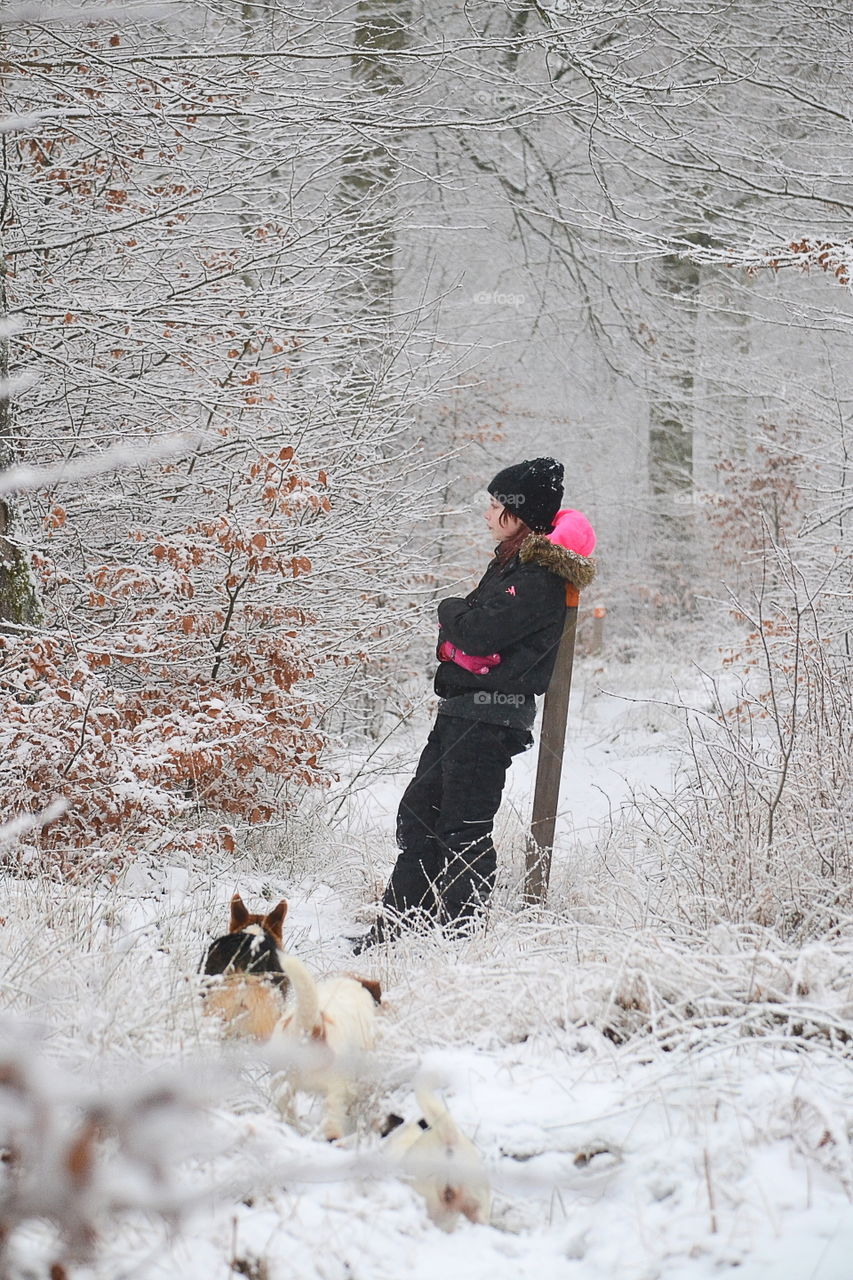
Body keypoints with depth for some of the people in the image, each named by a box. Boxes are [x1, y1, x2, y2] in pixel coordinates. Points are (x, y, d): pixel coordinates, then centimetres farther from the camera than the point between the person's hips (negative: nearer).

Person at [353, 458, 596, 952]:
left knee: (463, 828, -5)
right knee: (419, 814, 13)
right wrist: (463, 617, -1)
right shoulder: (512, 561, 16)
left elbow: (479, 633, -23)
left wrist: (454, 612, -4)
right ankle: (400, 925, 19)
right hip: (463, 707, 10)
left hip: (491, 715, -10)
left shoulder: (539, 578, -17)